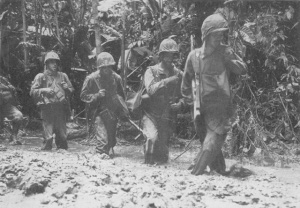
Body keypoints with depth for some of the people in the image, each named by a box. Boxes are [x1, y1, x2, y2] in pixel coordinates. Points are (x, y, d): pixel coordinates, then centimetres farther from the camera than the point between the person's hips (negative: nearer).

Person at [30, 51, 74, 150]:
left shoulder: (63, 76, 17)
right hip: (47, 108, -3)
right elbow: (32, 91, 3)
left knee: (62, 135, 3)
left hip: (61, 108, 3)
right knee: (48, 136, -9)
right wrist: (44, 90, -10)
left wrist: (66, 88, 1)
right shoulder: (41, 76, 7)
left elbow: (72, 90, 22)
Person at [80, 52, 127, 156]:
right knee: (103, 141, -18)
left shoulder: (116, 78, 4)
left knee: (111, 142, 12)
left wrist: (123, 110, 7)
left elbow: (121, 96, 17)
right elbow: (83, 96, -3)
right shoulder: (91, 79, -8)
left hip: (112, 114, 5)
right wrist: (97, 95, -18)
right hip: (99, 114, -5)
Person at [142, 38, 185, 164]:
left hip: (167, 120, 3)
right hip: (151, 116, -3)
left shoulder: (178, 74, 6)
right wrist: (167, 81, -28)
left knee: (163, 159, 3)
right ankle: (148, 163, -10)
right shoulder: (151, 71, -2)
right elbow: (150, 90, -18)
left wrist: (180, 104, -9)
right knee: (153, 138, -31)